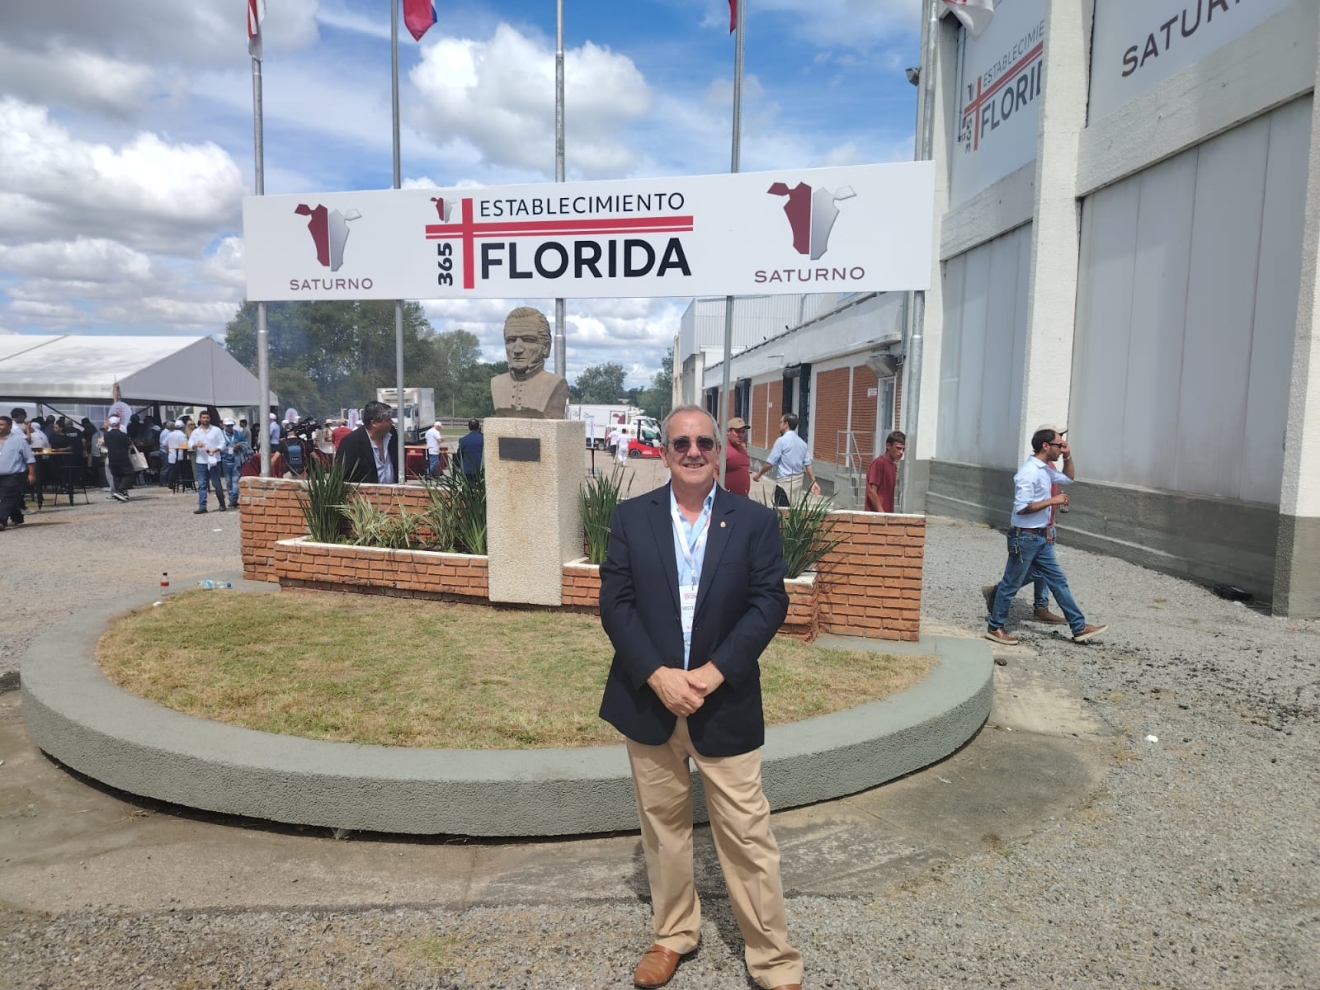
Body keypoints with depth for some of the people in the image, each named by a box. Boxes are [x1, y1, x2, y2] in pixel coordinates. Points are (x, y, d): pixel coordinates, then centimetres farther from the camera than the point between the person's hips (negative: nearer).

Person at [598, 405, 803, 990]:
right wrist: (658, 675, -15)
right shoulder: (631, 517, 1)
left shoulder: (755, 522, -1)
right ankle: (673, 934, 37)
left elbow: (769, 604, -7)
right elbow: (615, 602, -4)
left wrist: (712, 673, -16)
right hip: (648, 699, 2)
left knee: (747, 834, 4)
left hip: (725, 702, -1)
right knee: (662, 824, 16)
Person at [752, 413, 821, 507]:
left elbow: (770, 463, -12)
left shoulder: (781, 441, -12)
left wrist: (758, 474, 1)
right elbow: (808, 464, 8)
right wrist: (814, 482, 11)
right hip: (798, 481, 7)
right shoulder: (802, 442, 9)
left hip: (785, 482, -7)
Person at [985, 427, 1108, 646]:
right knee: (1011, 584, 2)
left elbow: (1068, 478, 28)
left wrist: (1068, 456, 13)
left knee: (1058, 581, 12)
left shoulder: (1045, 470, 9)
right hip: (1024, 537, -9)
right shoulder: (1029, 472, -21)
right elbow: (1021, 508, -26)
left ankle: (1079, 628, 19)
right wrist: (1052, 500, -20)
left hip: (1040, 537, 10)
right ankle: (994, 628, 14)